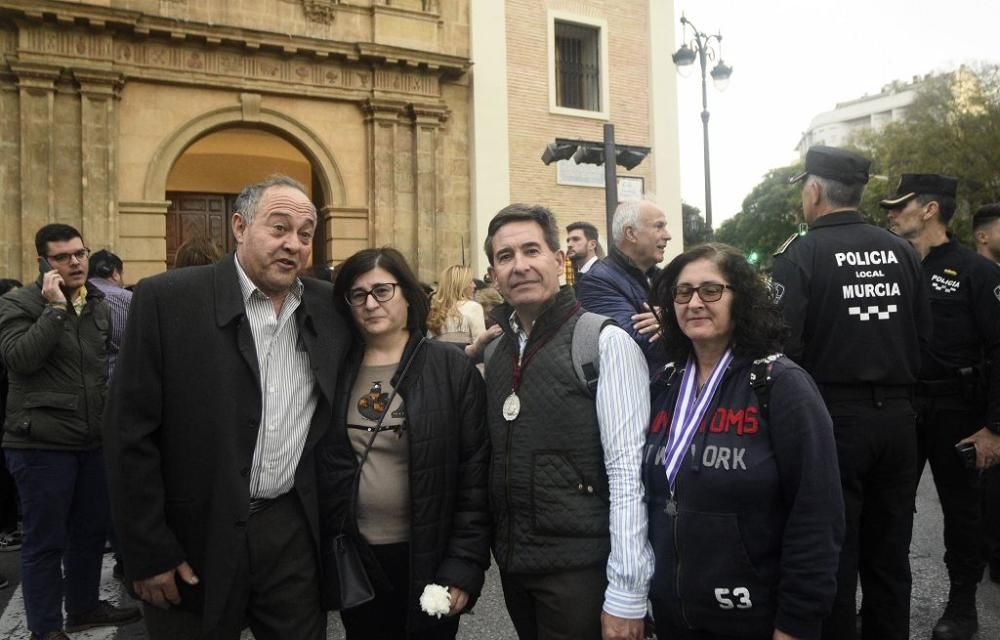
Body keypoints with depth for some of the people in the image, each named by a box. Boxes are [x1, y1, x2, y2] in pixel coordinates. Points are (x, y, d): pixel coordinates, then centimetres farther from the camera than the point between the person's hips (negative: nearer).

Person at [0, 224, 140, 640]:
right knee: (45, 541, 4)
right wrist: (55, 307, -23)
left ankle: (84, 606, 35)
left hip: (92, 440, 6)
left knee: (92, 530, 17)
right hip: (41, 443, -6)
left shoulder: (100, 304, 10)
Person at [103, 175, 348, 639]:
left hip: (296, 534, 3)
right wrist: (148, 552, -8)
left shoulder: (330, 307, 2)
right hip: (196, 540, -2)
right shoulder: (167, 299, -9)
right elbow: (131, 433, -8)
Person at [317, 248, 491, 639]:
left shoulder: (451, 368, -7)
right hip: (353, 558, 3)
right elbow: (323, 467, 7)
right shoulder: (336, 373, 3)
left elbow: (475, 472, -9)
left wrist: (464, 564, -12)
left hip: (427, 559, -3)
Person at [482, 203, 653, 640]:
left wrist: (627, 593, -18)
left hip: (579, 569, -5)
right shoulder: (495, 351, 6)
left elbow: (627, 471, -16)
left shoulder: (605, 342, -12)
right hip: (513, 564, 6)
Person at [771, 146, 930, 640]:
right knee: (888, 551, 17)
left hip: (833, 417, -5)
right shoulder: (902, 251, 4)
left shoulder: (799, 255, -11)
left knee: (833, 550, 7)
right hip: (897, 414, 5)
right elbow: (924, 335, 7)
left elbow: (785, 345, -18)